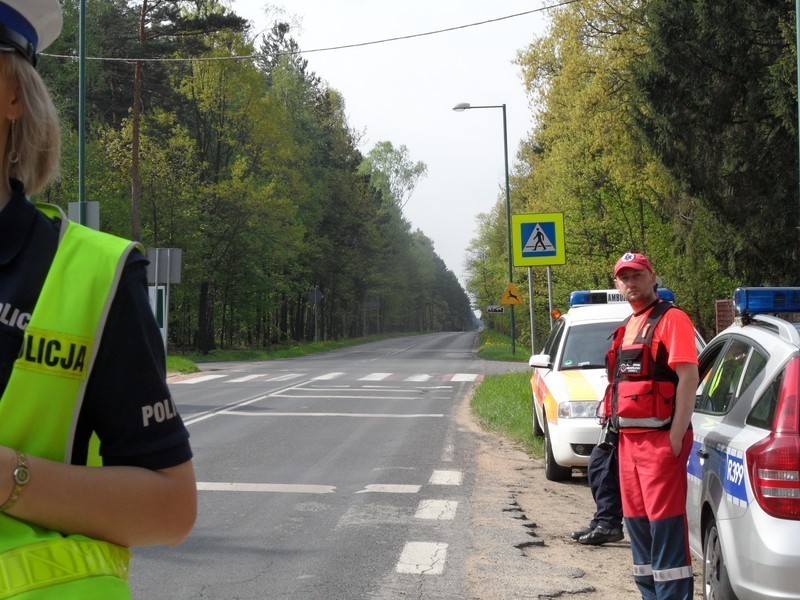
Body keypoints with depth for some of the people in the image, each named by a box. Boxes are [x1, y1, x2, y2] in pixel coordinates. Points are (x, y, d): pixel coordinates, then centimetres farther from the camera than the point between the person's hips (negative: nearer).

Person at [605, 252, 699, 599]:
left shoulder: (670, 319, -7)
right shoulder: (626, 328, 18)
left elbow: (688, 378, -15)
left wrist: (676, 438, -19)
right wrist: (619, 431, 14)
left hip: (659, 437, -9)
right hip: (628, 438, 9)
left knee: (665, 523, -8)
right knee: (636, 522, 13)